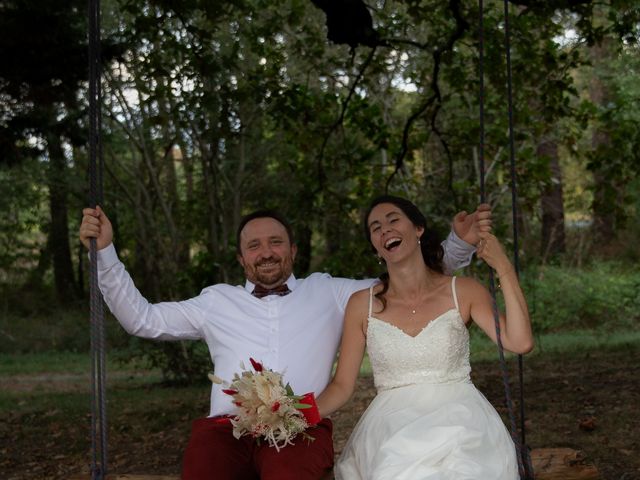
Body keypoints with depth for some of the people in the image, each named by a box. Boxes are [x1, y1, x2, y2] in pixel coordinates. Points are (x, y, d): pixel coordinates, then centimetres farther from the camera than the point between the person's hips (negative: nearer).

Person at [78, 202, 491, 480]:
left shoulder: (328, 293, 25)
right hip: (227, 427, 2)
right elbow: (142, 318, 26)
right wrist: (105, 251, 18)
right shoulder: (217, 300, 27)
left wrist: (460, 245, 12)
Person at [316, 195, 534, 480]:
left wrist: (504, 270, -11)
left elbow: (520, 343, -8)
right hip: (392, 429, 1)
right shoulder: (362, 304, 6)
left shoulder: (463, 292, 4)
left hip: (459, 423, 0)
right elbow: (342, 385, 7)